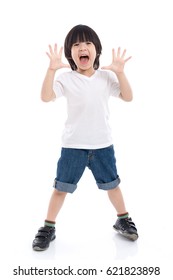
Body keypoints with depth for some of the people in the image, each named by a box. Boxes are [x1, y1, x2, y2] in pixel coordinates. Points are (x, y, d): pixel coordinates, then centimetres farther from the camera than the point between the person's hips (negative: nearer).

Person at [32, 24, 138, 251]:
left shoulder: (106, 77, 1)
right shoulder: (66, 78, -6)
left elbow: (128, 97, -4)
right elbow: (46, 97, -20)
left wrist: (119, 72, -15)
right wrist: (52, 69, -28)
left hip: (102, 144, 2)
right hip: (73, 145, -2)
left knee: (112, 184, 17)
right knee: (61, 187, 6)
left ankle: (123, 220, 38)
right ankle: (48, 228, 22)